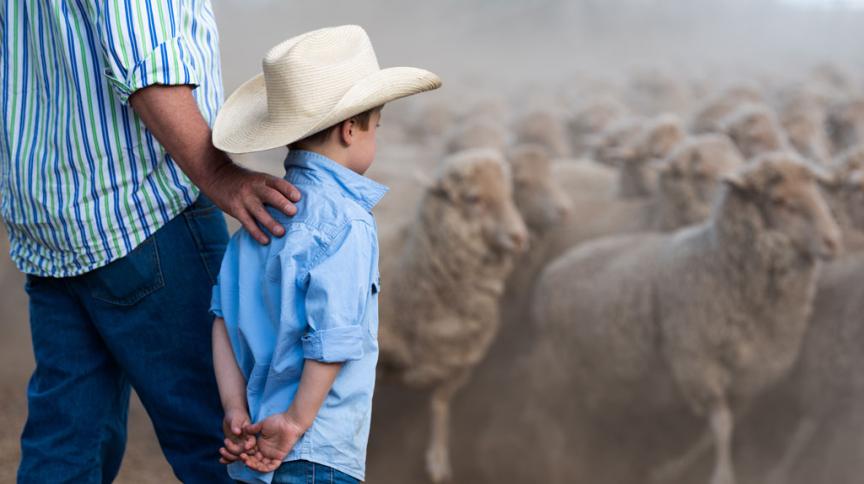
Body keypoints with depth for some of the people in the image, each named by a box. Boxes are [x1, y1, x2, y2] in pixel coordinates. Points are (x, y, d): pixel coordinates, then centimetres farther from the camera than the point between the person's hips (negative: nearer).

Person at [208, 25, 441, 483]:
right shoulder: (347, 223, -13)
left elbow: (223, 317, 6)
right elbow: (333, 334, -20)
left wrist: (235, 408, 2)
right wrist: (297, 422, -14)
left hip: (256, 445, 8)